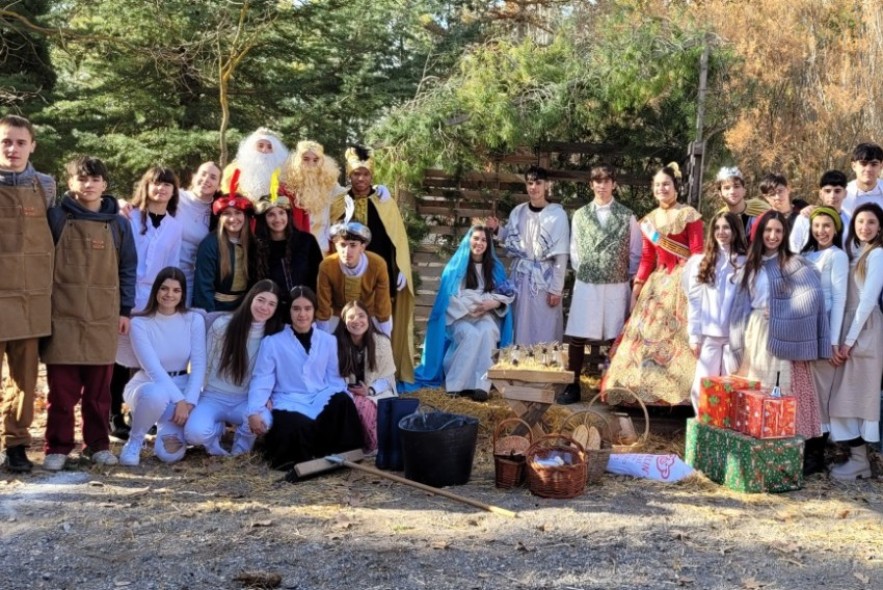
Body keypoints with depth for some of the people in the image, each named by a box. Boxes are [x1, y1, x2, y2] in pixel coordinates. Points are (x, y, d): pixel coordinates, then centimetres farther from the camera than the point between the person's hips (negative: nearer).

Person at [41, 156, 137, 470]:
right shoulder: (57, 217, 0)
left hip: (104, 316, 2)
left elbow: (128, 268, 10)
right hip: (63, 314, -2)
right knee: (62, 387, 1)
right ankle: (57, 447, 11)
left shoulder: (118, 223, 7)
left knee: (99, 388, 8)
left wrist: (125, 310, 5)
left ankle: (98, 444, 19)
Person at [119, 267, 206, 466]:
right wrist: (178, 400, -27)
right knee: (157, 395, -42)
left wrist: (188, 402, -19)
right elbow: (152, 368, -19)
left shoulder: (194, 320, -5)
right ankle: (134, 441, -11)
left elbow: (198, 365, -7)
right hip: (148, 384, -2)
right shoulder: (140, 322, -12)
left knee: (170, 454, -19)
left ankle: (167, 427, 19)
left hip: (182, 386, 2)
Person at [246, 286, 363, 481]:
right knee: (295, 425, -40)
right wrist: (255, 412, -16)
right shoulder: (272, 342, 6)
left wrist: (345, 402, -9)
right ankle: (298, 460, -10)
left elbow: (334, 379, 12)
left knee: (342, 401, -34)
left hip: (322, 401, 3)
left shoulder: (329, 341, 15)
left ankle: (341, 456, -21)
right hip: (290, 403, -3)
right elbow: (261, 380, 1)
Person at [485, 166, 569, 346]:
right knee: (521, 327, 8)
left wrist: (556, 289, -10)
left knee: (545, 330, 0)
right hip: (521, 277, 4)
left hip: (545, 278, -4)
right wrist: (497, 229, -4)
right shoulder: (518, 212, 5)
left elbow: (560, 255, -8)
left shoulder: (557, 214, -7)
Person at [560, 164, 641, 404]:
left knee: (616, 337, 3)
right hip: (586, 284, 1)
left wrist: (627, 275, 3)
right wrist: (582, 270, 7)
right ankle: (573, 385, 9)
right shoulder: (581, 215, 7)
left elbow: (635, 251, 7)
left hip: (617, 286, -1)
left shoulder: (626, 216, 2)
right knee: (577, 337, 0)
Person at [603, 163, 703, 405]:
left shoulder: (689, 215, -3)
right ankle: (643, 387, 11)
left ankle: (675, 390, -2)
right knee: (646, 332, 3)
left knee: (677, 335, -7)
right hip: (657, 282, 6)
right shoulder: (649, 220, 13)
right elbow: (646, 259, 14)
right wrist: (635, 291, 10)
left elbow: (697, 254, -7)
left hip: (682, 282, -5)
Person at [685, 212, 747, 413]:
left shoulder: (745, 262, 0)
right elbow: (694, 300, 6)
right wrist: (694, 335, 1)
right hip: (708, 334, 2)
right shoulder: (701, 262, 8)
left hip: (735, 334, -2)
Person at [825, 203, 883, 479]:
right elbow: (847, 297, 11)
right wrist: (843, 337, 2)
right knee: (845, 394, 6)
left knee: (858, 394, -5)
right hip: (848, 325, 8)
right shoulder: (853, 251, 15)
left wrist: (849, 339, -14)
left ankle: (859, 460, -1)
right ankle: (856, 456, 11)